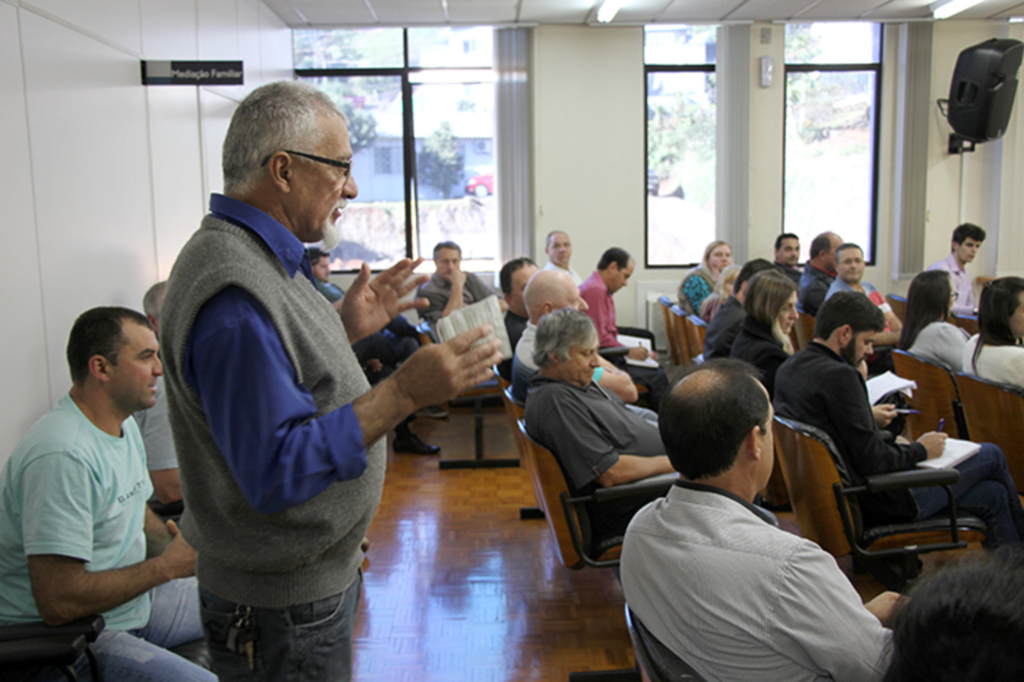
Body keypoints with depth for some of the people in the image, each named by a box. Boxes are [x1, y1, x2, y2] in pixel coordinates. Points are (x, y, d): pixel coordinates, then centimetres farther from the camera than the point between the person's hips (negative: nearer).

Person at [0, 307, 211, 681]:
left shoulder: (122, 424, 7)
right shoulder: (63, 456, -27)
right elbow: (58, 601, -29)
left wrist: (181, 546, -1)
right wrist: (169, 566, -20)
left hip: (130, 597, 10)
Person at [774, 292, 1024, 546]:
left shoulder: (787, 369, 3)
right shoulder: (838, 375, -25)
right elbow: (873, 460, -25)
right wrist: (921, 450, -7)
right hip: (882, 501, -9)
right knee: (992, 455, 11)